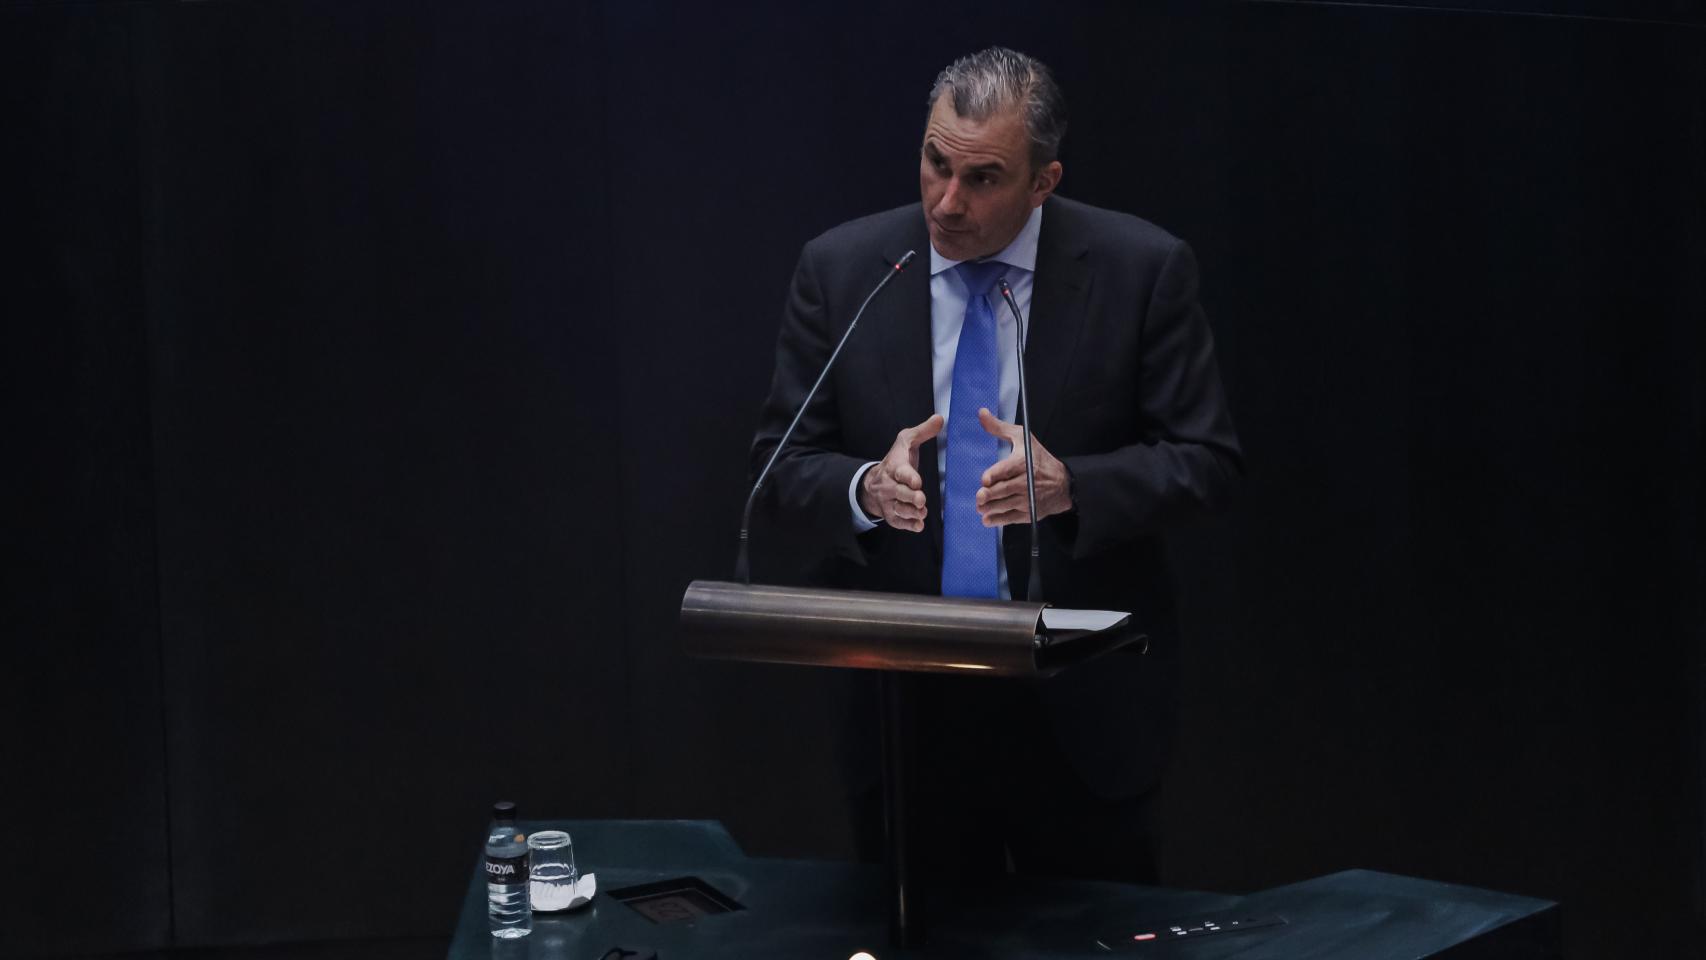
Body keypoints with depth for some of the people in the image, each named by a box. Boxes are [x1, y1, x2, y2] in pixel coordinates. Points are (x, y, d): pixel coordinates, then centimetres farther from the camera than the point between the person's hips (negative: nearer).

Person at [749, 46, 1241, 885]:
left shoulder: (1142, 269, -7)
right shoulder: (839, 269, -2)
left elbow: (1205, 461, -6)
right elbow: (782, 463, 0)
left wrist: (1068, 485, -24)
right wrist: (867, 487, -22)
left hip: (1083, 701, -1)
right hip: (900, 697, 1)